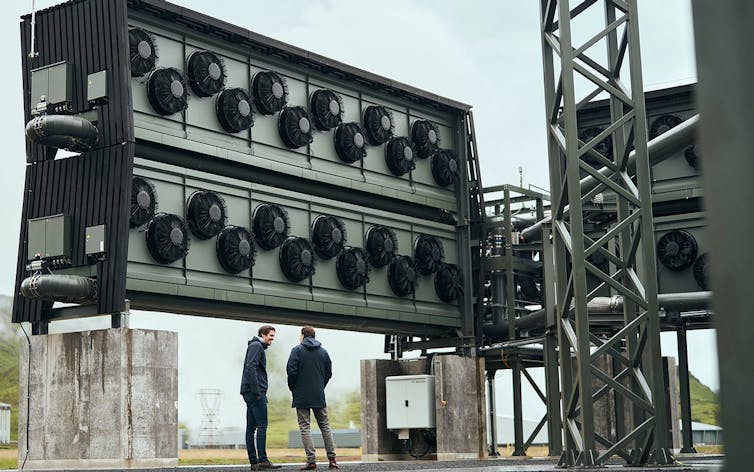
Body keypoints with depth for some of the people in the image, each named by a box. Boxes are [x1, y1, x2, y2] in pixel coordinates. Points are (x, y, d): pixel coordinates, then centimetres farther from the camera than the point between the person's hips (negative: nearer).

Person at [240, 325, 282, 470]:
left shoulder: (258, 347, 23)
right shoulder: (256, 346, -7)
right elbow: (251, 368, -18)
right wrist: (257, 391, -20)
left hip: (250, 393, 10)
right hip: (255, 392, -10)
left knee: (251, 427, 6)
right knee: (262, 425, -11)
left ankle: (253, 462, 7)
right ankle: (262, 460, -13)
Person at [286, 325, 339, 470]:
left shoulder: (297, 350, -4)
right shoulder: (323, 352, 10)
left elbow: (291, 371, -11)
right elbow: (328, 373, 10)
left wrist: (293, 388, 3)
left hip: (302, 396, -4)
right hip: (319, 396, 4)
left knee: (305, 427, -2)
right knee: (325, 426, 11)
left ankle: (311, 460, -9)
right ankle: (332, 459, 7)